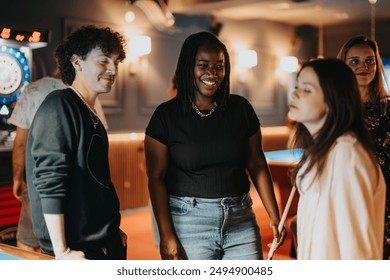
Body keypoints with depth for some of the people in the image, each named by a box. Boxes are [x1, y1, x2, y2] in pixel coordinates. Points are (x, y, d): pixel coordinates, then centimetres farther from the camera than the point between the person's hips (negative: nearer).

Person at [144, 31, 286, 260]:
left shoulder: (240, 108, 4)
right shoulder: (166, 115, -3)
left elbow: (257, 165, 8)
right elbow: (156, 177, -4)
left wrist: (274, 216, 4)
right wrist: (166, 235, -9)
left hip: (241, 218, 3)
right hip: (189, 220, -2)